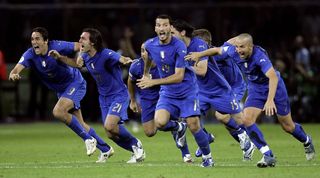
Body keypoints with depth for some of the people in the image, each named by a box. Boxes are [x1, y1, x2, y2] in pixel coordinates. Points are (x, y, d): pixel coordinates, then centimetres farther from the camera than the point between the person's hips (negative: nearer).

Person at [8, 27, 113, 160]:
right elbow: (18, 68, -28)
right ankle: (105, 149, 26)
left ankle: (88, 139, -13)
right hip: (61, 89, 6)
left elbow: (81, 47, -16)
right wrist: (13, 75, -52)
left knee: (58, 112, -26)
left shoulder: (57, 46, -23)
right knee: (79, 124, 10)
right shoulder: (30, 55, -13)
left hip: (75, 83, -6)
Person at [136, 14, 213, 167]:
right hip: (167, 92, 4)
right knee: (159, 123, -19)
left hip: (187, 91, -4)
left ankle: (207, 156, 11)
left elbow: (179, 76, -26)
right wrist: (145, 74, 36)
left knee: (194, 126, -13)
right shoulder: (150, 45, -5)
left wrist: (153, 82, -29)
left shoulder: (179, 46, -22)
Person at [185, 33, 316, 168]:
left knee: (288, 126, 7)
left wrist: (270, 100, -59)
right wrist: (200, 54, -7)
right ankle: (268, 156, -15)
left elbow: (273, 77, -49)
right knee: (247, 119, -19)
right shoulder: (234, 53, -17)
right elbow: (217, 50, 4)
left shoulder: (259, 56, -36)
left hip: (274, 87, -5)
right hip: (255, 90, 5)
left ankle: (307, 142, 41)